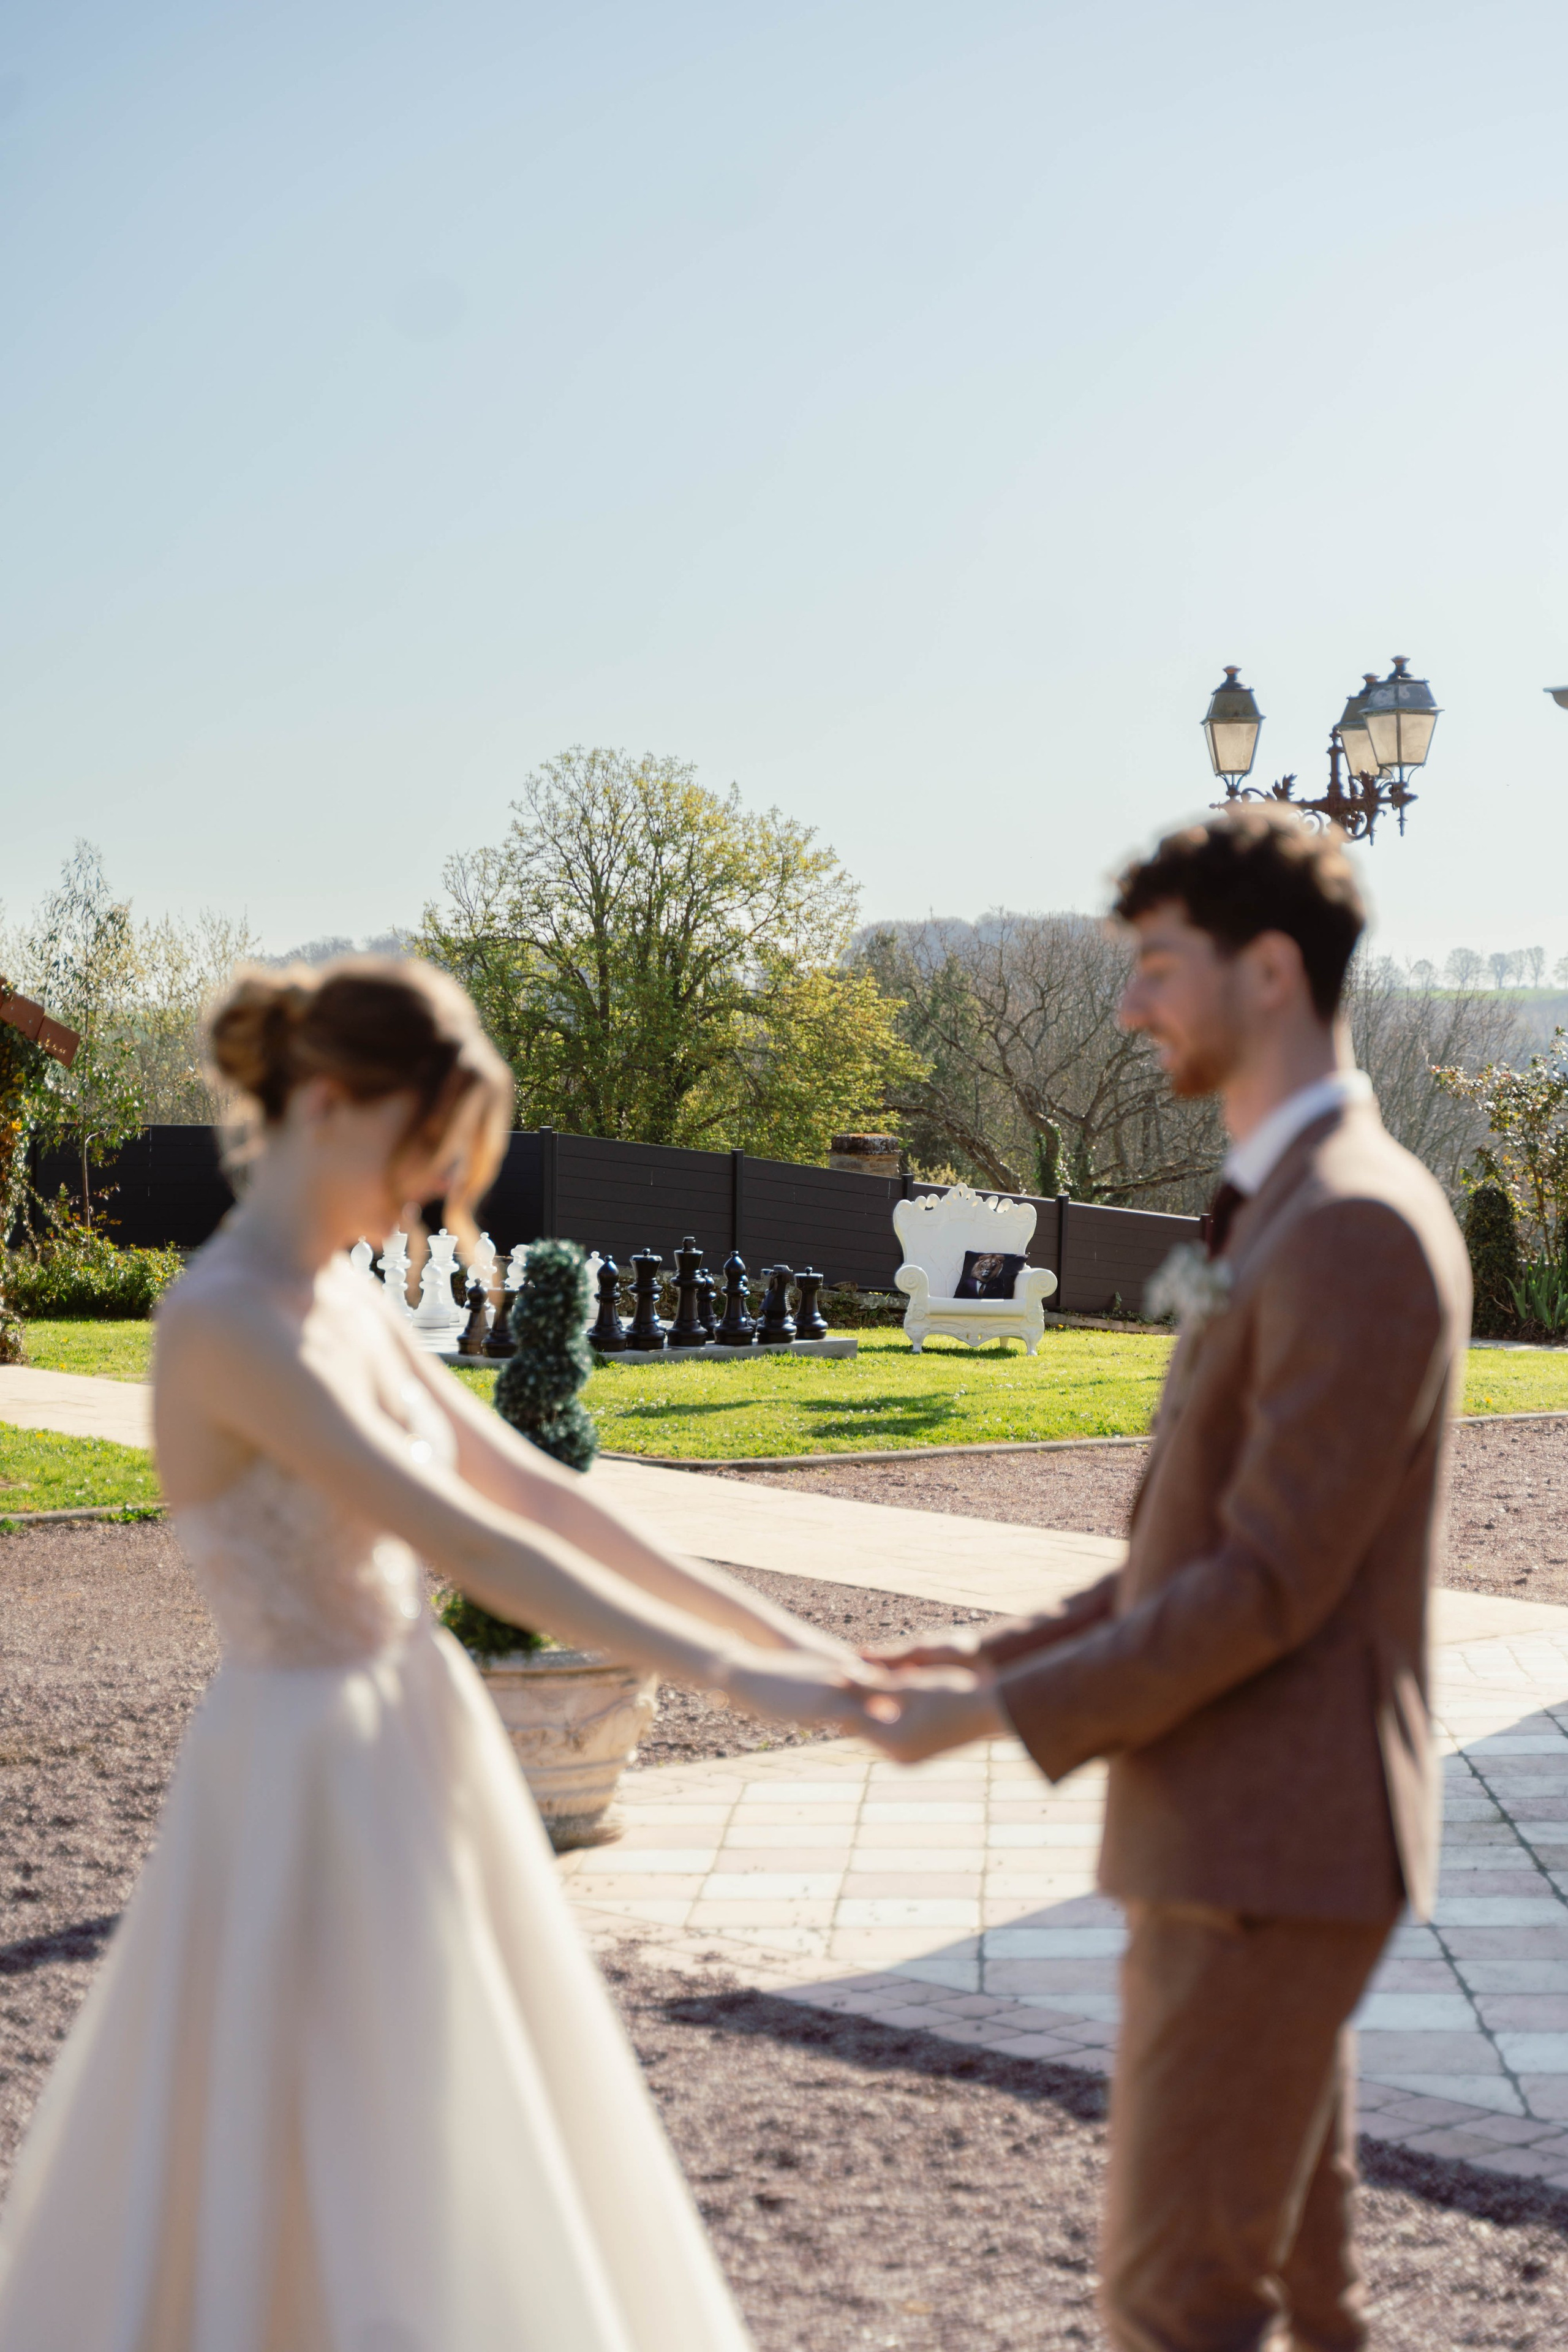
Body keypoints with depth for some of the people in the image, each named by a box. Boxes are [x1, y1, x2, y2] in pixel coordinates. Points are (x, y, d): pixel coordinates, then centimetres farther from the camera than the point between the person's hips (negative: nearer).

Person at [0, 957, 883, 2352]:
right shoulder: (225, 1322, -22)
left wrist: (764, 1624, 3)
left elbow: (535, 1489, 8)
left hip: (408, 1756, 9)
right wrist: (730, 1678, -25)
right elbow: (465, 1542, -27)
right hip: (309, 1783, -9)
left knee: (450, 2174, 19)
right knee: (310, 2200, 3)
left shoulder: (342, 1300, 6)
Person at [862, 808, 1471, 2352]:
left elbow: (1271, 1583, -22)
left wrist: (1009, 1713, -16)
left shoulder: (1354, 1228, -19)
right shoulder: (1289, 1214, 14)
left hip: (1265, 1852, -10)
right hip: (1255, 1831, 10)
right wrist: (1013, 1652, 10)